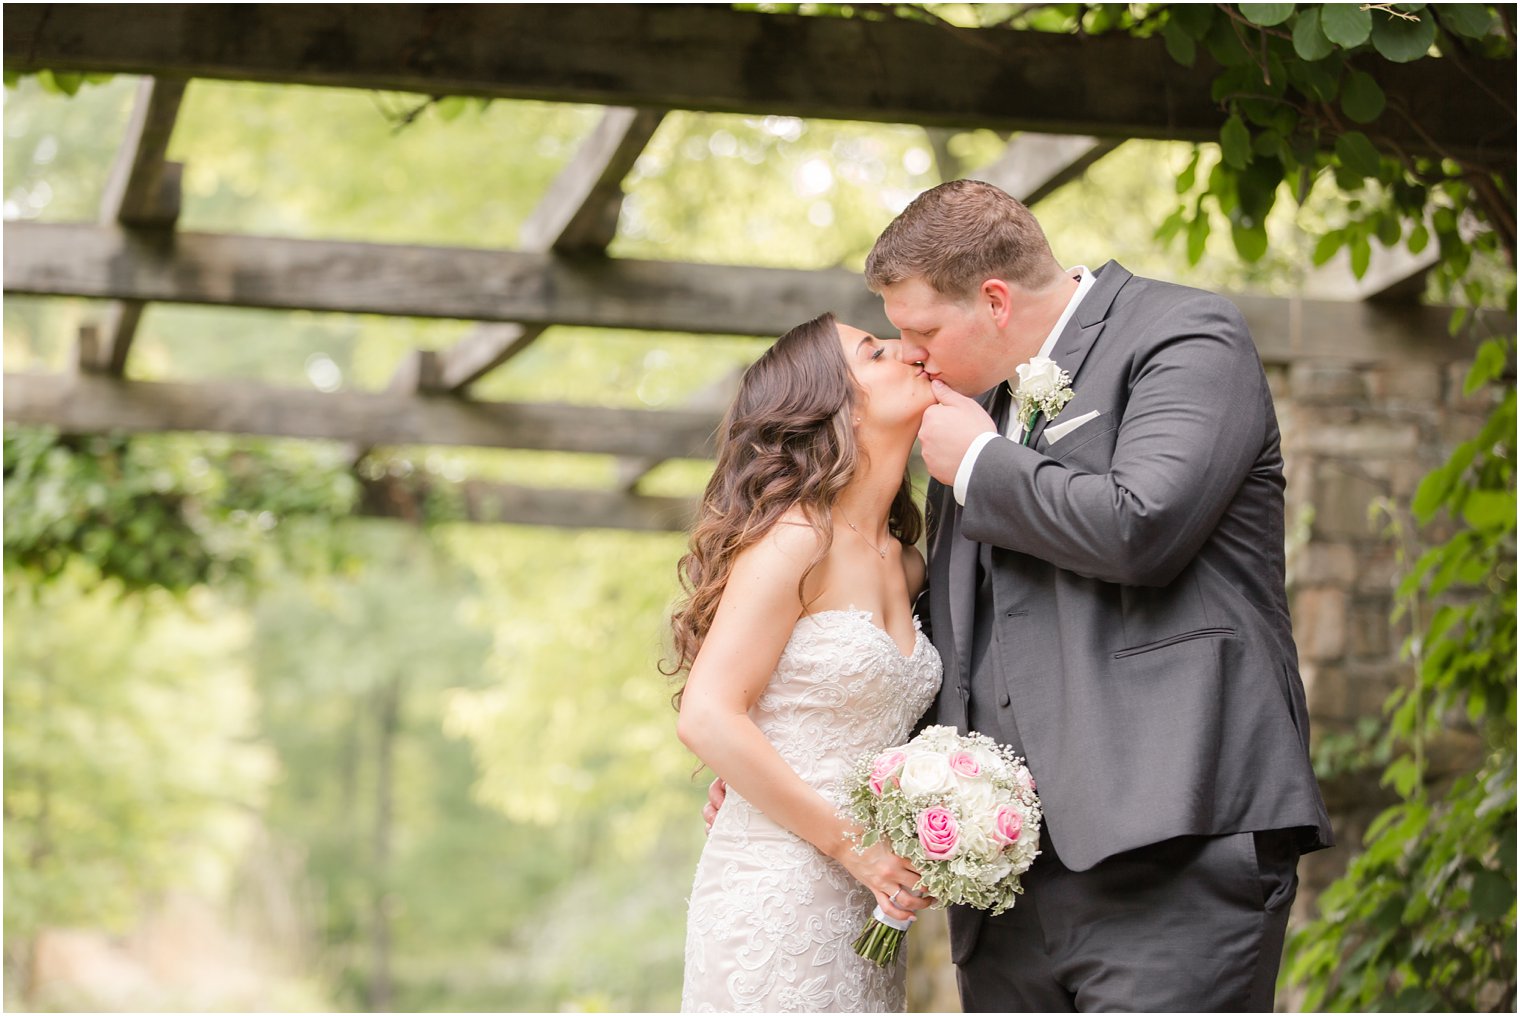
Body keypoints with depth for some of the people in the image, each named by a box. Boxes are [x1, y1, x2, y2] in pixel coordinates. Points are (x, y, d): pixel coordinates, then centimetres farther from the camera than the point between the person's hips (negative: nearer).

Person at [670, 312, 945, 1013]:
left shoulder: (901, 563, 13)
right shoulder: (796, 537, -10)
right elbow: (708, 718, -16)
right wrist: (852, 844, -14)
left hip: (864, 910, 7)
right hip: (778, 896, -7)